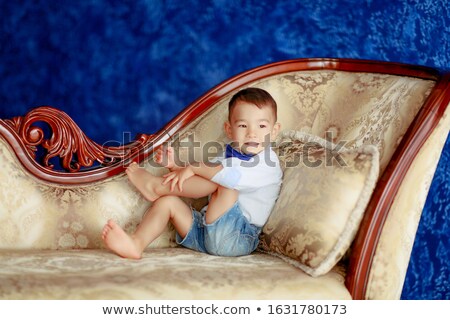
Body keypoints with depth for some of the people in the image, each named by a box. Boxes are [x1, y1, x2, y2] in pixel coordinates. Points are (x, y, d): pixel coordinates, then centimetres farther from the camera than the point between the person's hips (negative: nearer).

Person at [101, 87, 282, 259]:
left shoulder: (267, 162, -9)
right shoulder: (227, 157, 17)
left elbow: (236, 178, -29)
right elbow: (195, 184, 21)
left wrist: (194, 167, -19)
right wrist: (174, 167, 2)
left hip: (234, 238, -8)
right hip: (205, 230, 8)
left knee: (224, 180, -24)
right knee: (168, 202, -2)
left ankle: (157, 186, -12)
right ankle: (136, 244, -24)